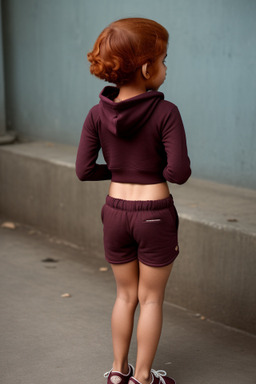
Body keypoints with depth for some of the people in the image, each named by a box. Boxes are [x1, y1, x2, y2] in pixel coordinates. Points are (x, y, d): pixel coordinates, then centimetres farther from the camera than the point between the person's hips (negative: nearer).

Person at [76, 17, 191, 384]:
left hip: (116, 213, 4)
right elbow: (179, 172, -20)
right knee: (151, 299, 14)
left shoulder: (98, 114, -6)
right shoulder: (166, 112, -17)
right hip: (155, 216, -4)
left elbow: (84, 170, -5)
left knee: (126, 295, 21)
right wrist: (156, 169, 1)